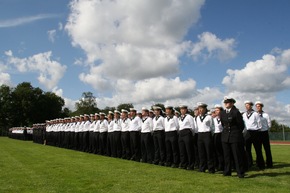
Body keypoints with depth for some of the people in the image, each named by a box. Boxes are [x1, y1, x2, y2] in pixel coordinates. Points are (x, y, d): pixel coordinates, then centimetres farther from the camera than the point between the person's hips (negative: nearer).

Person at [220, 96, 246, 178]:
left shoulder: (236, 112, -10)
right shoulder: (222, 113, 9)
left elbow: (241, 125, -3)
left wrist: (236, 133, 6)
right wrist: (226, 131, 15)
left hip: (235, 137, -5)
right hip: (225, 137, 5)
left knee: (237, 155, -1)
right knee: (227, 155, 9)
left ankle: (240, 173, 8)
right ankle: (227, 171, 18)